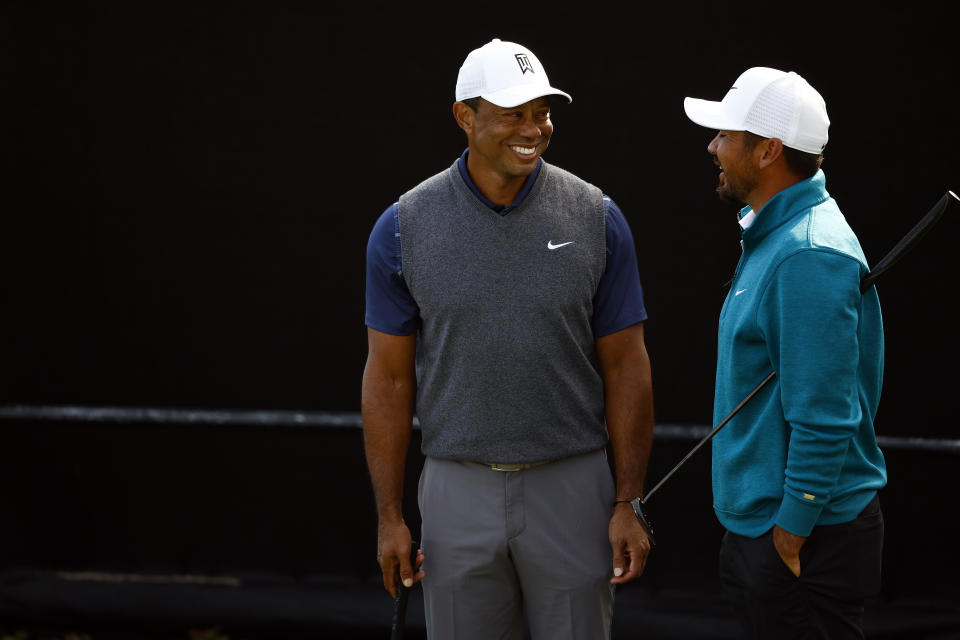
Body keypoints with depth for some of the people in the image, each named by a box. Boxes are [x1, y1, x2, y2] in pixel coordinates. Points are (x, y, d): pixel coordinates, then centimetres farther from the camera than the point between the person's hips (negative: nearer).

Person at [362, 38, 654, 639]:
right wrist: (390, 515, 0)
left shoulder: (596, 219, -2)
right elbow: (390, 377, 2)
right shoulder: (405, 227, -1)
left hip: (572, 491, 0)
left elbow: (625, 366, 1)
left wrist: (629, 503, -4)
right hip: (459, 492, 0)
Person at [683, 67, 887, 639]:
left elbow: (823, 413, -24)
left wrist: (793, 529, -21)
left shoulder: (809, 256, -21)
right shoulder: (773, 233, 13)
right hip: (759, 524, 10)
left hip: (802, 537, -10)